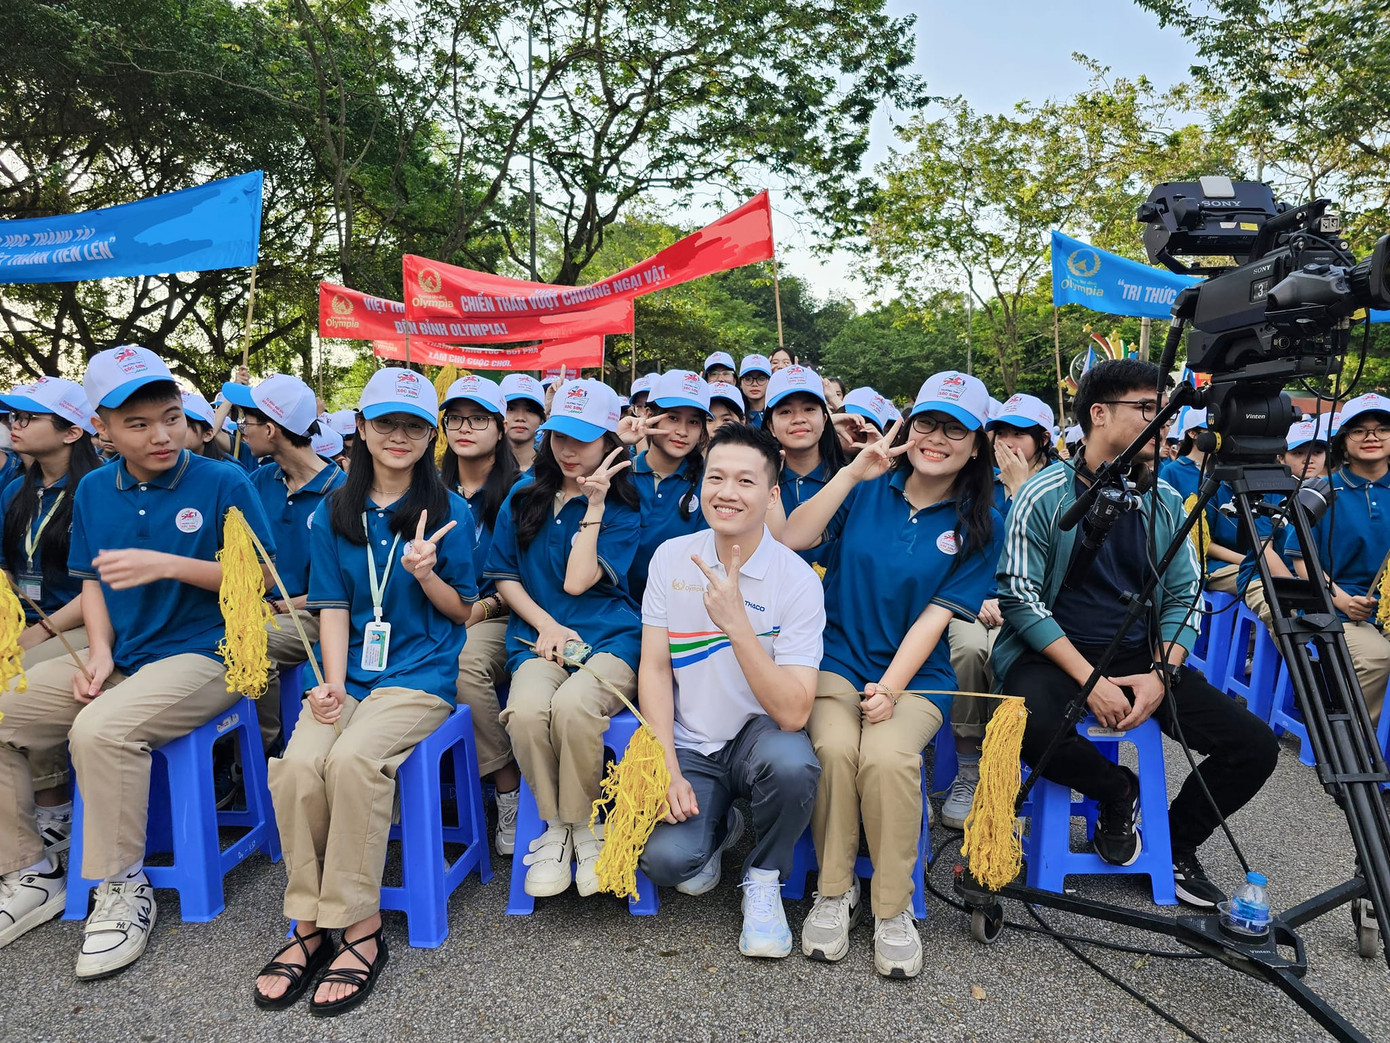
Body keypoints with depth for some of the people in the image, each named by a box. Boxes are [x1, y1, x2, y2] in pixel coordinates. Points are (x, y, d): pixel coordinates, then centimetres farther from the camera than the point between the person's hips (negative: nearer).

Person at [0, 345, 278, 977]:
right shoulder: (94, 490, 9)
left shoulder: (223, 484, -7)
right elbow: (92, 581, 14)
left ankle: (122, 890, -13)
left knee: (101, 729, -32)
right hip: (116, 660, 7)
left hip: (200, 656, -7)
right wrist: (99, 652, -3)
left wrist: (165, 564, -20)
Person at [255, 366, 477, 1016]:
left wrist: (426, 576, -15)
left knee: (353, 757, -30)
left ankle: (361, 928, -15)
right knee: (298, 764, -25)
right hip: (349, 673, 3)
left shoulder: (449, 512, 4)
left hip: (422, 674, -3)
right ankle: (309, 925, -8)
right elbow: (333, 606, 8)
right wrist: (333, 683, -7)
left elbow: (463, 610, 6)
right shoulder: (333, 513, 12)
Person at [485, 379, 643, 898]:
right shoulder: (523, 498, 15)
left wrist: (595, 504, -6)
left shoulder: (624, 509, 6)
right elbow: (504, 576, 13)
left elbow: (577, 581, -8)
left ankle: (587, 826, -9)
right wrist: (545, 624, -3)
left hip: (610, 639, -2)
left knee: (573, 704, -35)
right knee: (526, 709, -32)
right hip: (540, 638, 2)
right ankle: (555, 826, -6)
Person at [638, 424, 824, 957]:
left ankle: (763, 880, -3)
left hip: (759, 733, -1)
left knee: (792, 762, -36)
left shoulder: (798, 579, -15)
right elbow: (654, 668, -2)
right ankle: (717, 826, 16)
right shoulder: (671, 557, -5)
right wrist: (668, 770, -11)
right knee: (666, 859, -23)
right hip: (688, 744, 2)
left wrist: (736, 624, -33)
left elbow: (793, 713, -22)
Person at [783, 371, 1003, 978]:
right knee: (834, 746, -28)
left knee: (887, 755, -29)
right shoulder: (869, 489, 5)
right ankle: (834, 892, -5)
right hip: (836, 658, 1)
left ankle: (893, 910, -7)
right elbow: (792, 539, -9)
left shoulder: (979, 524, 4)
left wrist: (890, 687, -15)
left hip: (914, 671, 0)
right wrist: (853, 472, -14)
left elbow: (937, 614, -5)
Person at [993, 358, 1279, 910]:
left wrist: (1162, 673, -10)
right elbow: (1020, 597, -12)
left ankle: (1177, 846, 16)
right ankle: (1116, 790, 0)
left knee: (1255, 745, -11)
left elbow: (1184, 595, 8)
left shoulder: (1164, 501, 7)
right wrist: (1090, 679, -19)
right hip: (1055, 654, -4)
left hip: (1142, 656, 5)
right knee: (1033, 728, -35)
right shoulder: (1044, 496, -8)